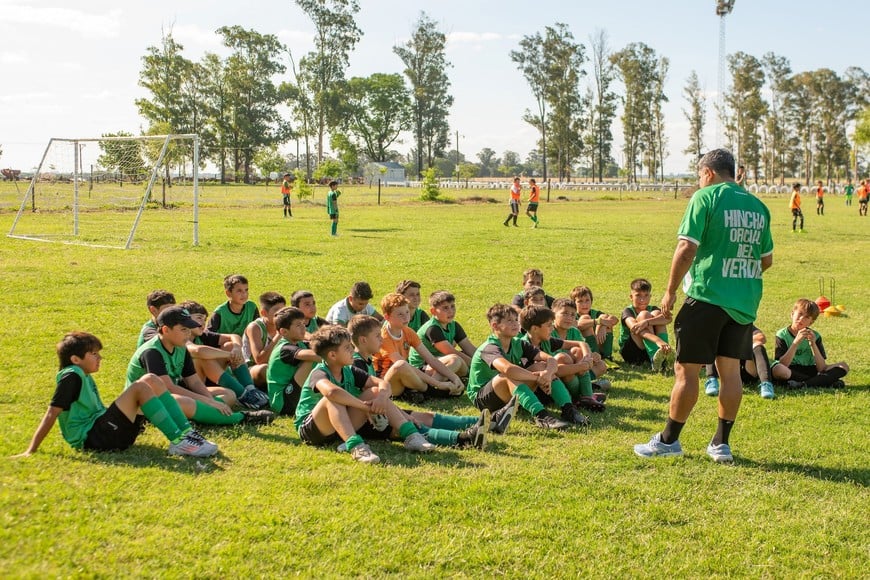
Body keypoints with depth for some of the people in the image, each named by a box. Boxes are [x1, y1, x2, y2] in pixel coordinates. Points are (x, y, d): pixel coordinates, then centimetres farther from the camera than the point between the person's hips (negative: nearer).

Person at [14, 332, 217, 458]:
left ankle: (186, 433, -12)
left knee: (150, 379, -1)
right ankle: (178, 442, -28)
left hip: (104, 432, 9)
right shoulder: (71, 376, -8)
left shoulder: (85, 378, 22)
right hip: (91, 439, -9)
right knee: (139, 388, -23)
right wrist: (31, 451, -18)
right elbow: (52, 413, -14)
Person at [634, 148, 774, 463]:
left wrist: (670, 290, -7)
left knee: (687, 369, 2)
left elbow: (686, 249, -15)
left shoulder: (705, 198, -8)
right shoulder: (758, 206, 11)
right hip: (746, 301, 6)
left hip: (707, 296, -6)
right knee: (730, 369, 11)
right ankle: (721, 444, 15)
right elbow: (766, 259, 16)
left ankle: (669, 440, 11)